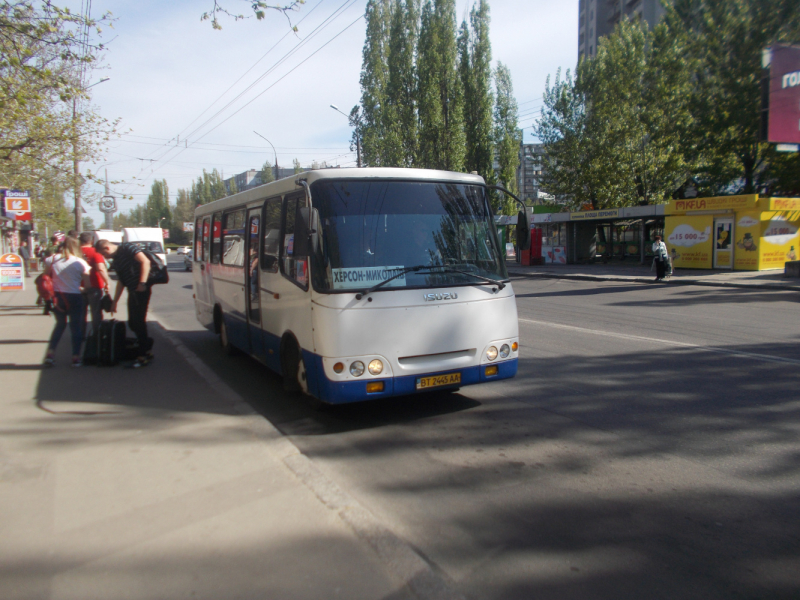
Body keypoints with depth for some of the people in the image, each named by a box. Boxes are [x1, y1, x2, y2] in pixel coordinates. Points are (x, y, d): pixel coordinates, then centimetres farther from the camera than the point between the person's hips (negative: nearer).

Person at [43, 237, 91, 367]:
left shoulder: (52, 259, 0)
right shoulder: (81, 263, -8)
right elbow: (87, 285, -7)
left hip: (57, 297, 3)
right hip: (74, 298, -3)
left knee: (60, 324, 22)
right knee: (75, 326, 10)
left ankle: (51, 352, 14)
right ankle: (76, 356, 10)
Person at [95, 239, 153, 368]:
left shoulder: (127, 248, -6)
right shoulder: (116, 260, 20)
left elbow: (145, 261, -18)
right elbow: (121, 281, 26)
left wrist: (142, 283, -23)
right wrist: (115, 302, 26)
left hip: (141, 290, -9)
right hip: (132, 292, 9)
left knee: (139, 322, -7)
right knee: (132, 323, 10)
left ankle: (143, 356, 0)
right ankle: (147, 347, 27)